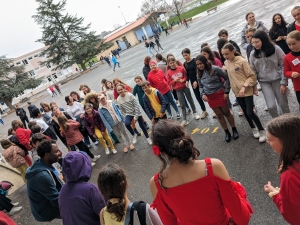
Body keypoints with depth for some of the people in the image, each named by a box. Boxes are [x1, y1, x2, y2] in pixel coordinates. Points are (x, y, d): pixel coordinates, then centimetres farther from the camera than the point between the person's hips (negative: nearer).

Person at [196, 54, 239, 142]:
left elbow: (227, 78, -11)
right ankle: (227, 132, 25)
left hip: (220, 94, -4)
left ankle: (234, 130, 27)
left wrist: (226, 92, -11)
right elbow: (200, 86, 11)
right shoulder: (200, 74, 2)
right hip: (210, 97, 4)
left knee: (226, 113, 9)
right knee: (219, 115, 11)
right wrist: (203, 94, -8)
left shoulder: (215, 69, -14)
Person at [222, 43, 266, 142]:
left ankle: (262, 131, 13)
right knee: (245, 112, 15)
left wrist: (244, 87, -24)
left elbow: (252, 76, -14)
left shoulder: (242, 61, -16)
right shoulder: (226, 63, 2)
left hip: (247, 91, -6)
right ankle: (253, 129, 35)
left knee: (250, 112, -8)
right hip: (237, 92, 6)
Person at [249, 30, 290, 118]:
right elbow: (253, 71, 5)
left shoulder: (276, 49, -8)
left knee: (283, 104, 7)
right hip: (264, 82, 2)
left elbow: (284, 66, -6)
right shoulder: (253, 54, -1)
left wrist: (283, 83, -9)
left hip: (277, 80, -1)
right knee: (271, 106, -6)